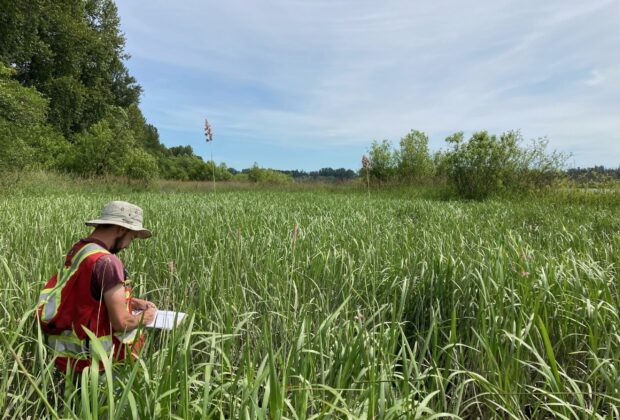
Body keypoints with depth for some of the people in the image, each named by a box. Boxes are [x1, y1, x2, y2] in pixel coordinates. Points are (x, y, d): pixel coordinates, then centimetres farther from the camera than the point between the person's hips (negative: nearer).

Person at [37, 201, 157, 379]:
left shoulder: (77, 249, 3)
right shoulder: (106, 262, -23)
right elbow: (121, 322, -22)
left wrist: (134, 302, 12)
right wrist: (143, 318, -3)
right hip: (92, 355, -8)